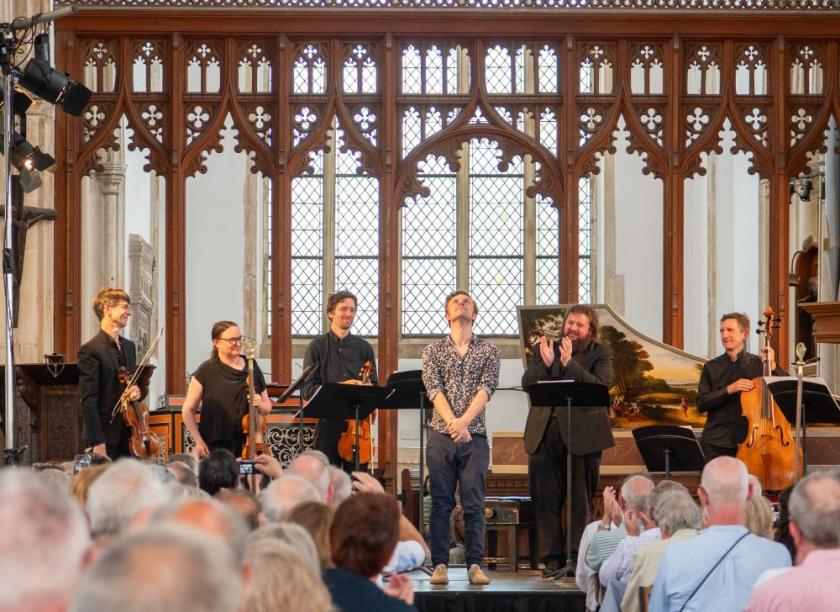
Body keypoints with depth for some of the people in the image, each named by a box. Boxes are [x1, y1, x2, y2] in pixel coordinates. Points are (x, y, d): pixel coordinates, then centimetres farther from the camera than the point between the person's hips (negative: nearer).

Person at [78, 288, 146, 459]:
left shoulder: (129, 346, 14)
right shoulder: (91, 350, -10)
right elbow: (87, 400, -14)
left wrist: (139, 390, 0)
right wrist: (97, 442, -19)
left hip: (129, 435, 7)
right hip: (106, 437, -7)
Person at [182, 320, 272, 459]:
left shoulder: (252, 367, 7)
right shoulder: (206, 371, -1)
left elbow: (267, 407, 15)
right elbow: (188, 410, 1)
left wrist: (260, 405, -7)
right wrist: (199, 441, -8)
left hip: (248, 448, 3)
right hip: (214, 449, -3)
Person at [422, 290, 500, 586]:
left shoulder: (489, 352, 9)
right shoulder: (433, 351, 10)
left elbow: (486, 389, -5)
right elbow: (434, 389, -3)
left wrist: (463, 421, -19)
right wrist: (452, 422, -18)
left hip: (474, 436, 0)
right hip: (441, 435, 0)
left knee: (474, 504, -1)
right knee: (441, 503, 0)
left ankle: (475, 564, 2)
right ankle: (440, 564, 2)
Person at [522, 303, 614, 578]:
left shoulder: (600, 354, 3)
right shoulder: (543, 349, 13)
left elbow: (600, 385, -14)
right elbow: (527, 382, 1)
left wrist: (569, 363, -21)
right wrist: (546, 364, -16)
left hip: (582, 434, -3)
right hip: (545, 434, 3)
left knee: (581, 501, 1)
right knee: (546, 498, 4)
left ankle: (579, 557, 7)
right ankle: (553, 557, 11)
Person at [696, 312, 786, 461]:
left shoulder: (759, 364, 4)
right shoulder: (711, 368, 6)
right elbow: (701, 404, -3)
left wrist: (772, 366, -17)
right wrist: (729, 390, -15)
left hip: (748, 442, -1)